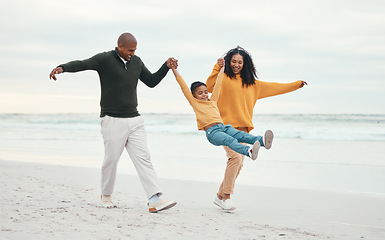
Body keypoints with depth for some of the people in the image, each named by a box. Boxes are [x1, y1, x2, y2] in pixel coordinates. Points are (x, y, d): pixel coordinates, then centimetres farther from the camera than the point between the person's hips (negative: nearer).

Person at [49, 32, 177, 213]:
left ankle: (155, 200, -12)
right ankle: (106, 195, 27)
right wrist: (62, 68, -40)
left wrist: (166, 67, 9)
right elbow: (81, 64, -21)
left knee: (143, 158, -5)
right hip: (112, 120, -5)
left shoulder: (136, 62, 13)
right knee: (111, 159, 2)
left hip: (134, 119, 5)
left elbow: (151, 81, 23)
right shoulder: (105, 59, -6)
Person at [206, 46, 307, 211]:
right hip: (226, 125, -6)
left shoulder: (251, 83, 21)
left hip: (242, 128, 6)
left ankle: (220, 196, 11)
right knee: (235, 157, -22)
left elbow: (272, 87, 28)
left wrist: (296, 85, 31)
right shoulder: (223, 78, 4)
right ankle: (226, 196, -16)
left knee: (238, 164, -1)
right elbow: (209, 87, -14)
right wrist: (217, 68, -20)